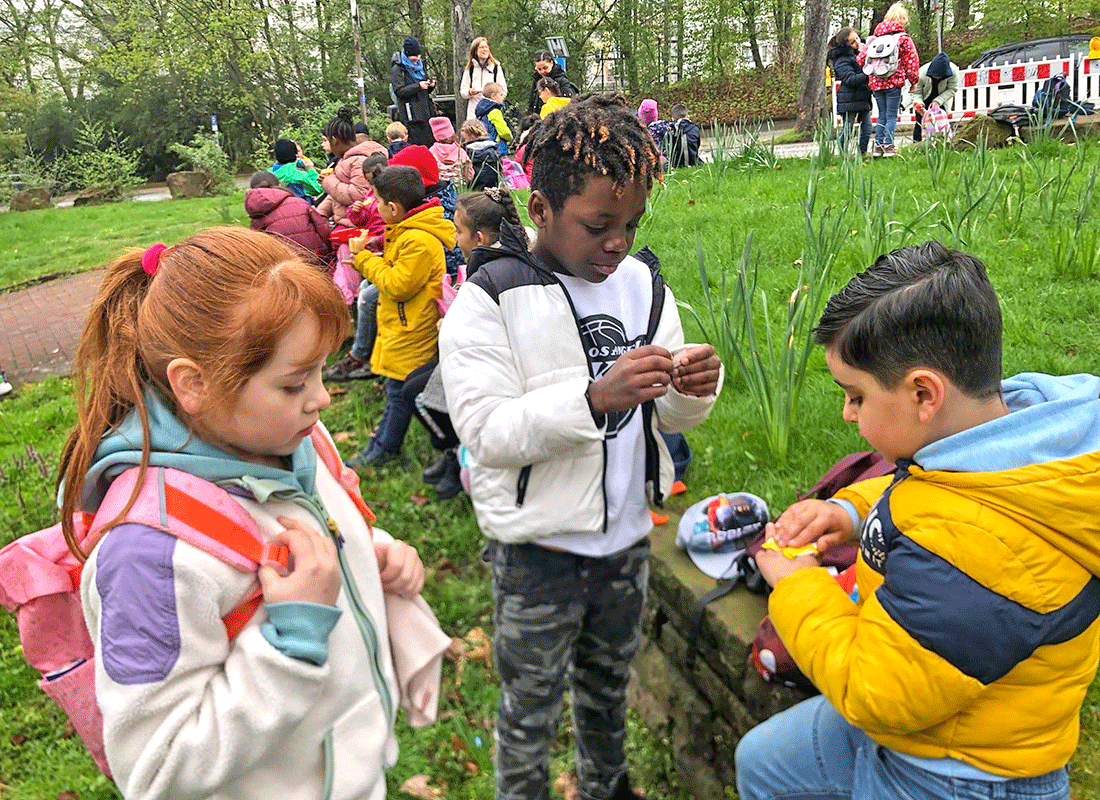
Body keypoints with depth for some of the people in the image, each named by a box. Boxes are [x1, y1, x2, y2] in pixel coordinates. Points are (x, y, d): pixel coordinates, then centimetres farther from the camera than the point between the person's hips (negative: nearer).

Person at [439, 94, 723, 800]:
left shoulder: (644, 285, 2)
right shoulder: (492, 299, -15)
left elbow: (665, 416, 7)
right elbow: (486, 433, -23)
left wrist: (694, 390, -16)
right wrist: (594, 397, -35)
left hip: (627, 537, 5)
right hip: (538, 553, -5)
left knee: (609, 685, 27)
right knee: (531, 712, 14)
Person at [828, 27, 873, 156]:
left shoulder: (858, 52, 17)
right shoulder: (842, 59, -9)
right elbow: (850, 79, -19)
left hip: (863, 98, 8)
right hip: (849, 100, -8)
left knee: (867, 127, 2)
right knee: (847, 131, -4)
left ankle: (862, 154, 9)